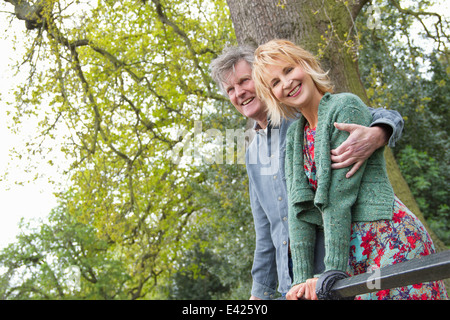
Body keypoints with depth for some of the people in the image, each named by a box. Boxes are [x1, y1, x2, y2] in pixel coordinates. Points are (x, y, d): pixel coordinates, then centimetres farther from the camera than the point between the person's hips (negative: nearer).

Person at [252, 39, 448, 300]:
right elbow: (300, 209, 6)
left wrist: (332, 271, -16)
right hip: (353, 251, 6)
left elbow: (340, 195, -14)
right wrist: (302, 278, -2)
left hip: (390, 239, -6)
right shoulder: (294, 136, 12)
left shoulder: (346, 107, -8)